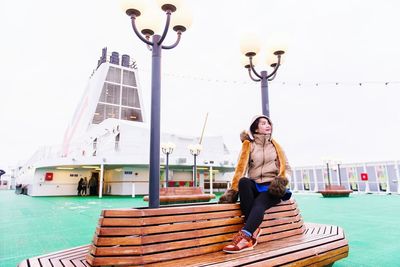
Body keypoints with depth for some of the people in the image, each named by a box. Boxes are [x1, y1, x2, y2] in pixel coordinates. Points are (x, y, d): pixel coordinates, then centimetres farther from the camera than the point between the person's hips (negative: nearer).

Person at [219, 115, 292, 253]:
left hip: (272, 187, 0)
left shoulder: (275, 145, 14)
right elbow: (241, 167, -4)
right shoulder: (248, 145, 7)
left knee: (259, 204, -33)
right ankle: (253, 230, -35)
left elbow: (286, 167, 10)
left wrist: (281, 180, -12)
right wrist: (233, 189, -16)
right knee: (244, 182, -35)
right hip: (255, 186, 0)